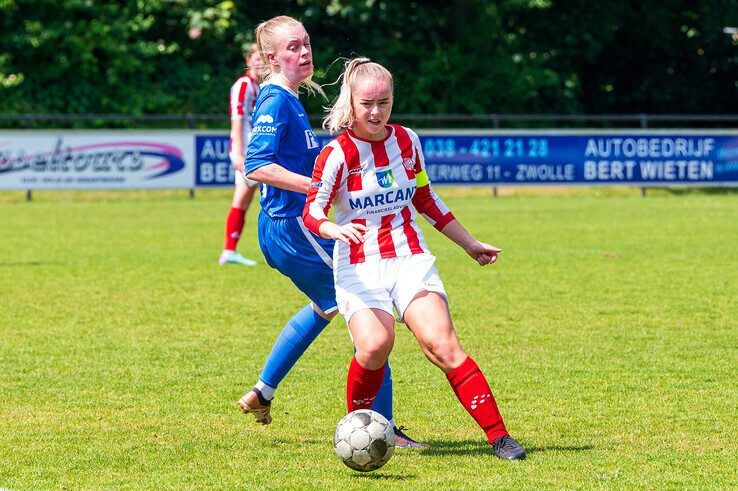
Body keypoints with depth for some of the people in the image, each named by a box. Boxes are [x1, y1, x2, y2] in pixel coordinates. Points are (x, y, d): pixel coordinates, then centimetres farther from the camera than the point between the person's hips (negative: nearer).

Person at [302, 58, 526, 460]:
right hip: (359, 267, -3)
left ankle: (499, 437, -17)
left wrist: (469, 243, 26)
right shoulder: (337, 153, -6)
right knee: (375, 346, -27)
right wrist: (335, 229, -35)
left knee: (441, 344, -17)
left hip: (411, 259, 3)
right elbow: (311, 211, -12)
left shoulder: (407, 141, 8)